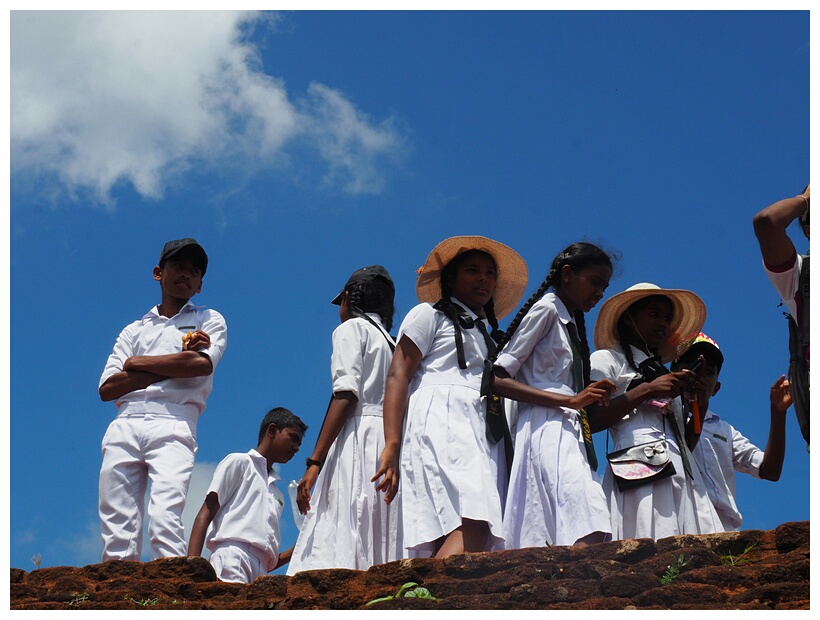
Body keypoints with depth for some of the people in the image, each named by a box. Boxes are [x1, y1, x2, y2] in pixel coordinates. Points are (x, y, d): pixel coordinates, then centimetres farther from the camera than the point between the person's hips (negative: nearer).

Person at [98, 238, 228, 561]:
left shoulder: (210, 321, 20)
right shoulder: (133, 330, 26)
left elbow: (202, 364, -3)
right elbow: (107, 388, 10)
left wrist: (138, 363, 6)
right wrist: (174, 365, 2)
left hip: (173, 427, -3)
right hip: (123, 427, 3)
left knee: (164, 517, -23)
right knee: (117, 530, -9)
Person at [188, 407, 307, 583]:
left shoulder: (278, 495, 35)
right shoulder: (238, 462, 17)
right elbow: (204, 516, 5)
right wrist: (192, 565, -10)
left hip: (259, 572, 6)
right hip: (231, 556, -6)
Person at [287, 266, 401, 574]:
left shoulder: (351, 328, 6)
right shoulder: (391, 342, 28)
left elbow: (346, 395, -9)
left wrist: (315, 462, -14)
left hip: (360, 436, -7)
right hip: (392, 443, 7)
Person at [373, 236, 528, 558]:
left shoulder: (488, 337, 35)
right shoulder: (429, 315, 16)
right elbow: (397, 377, 3)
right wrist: (392, 446, -11)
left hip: (483, 436, 6)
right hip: (441, 423, -6)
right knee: (472, 527, -29)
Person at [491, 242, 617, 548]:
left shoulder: (573, 324, 30)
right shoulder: (546, 309, 4)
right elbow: (499, 379, -8)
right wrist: (571, 400, -13)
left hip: (570, 434, 8)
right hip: (546, 428, -8)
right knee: (587, 535, -27)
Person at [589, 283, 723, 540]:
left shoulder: (664, 373, 31)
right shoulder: (606, 359, 12)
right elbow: (591, 420, -5)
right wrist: (646, 390, -6)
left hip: (683, 474, 6)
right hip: (640, 470, -6)